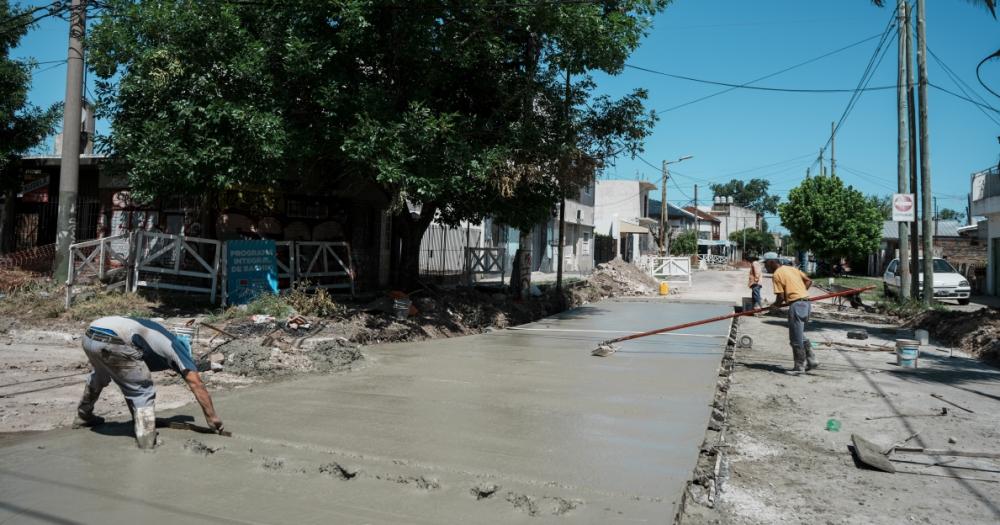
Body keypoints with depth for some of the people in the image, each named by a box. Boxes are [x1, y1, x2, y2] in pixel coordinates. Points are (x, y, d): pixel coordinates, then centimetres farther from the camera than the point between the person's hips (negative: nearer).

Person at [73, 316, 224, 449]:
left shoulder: (157, 341, 34)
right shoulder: (176, 347, 15)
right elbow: (197, 385, 10)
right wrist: (212, 417, 15)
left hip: (90, 336, 9)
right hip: (111, 341, -9)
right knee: (143, 391, 6)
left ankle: (83, 417, 57)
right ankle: (146, 439, -1)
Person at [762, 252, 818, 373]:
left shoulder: (776, 275, -8)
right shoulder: (792, 268, 16)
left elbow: (781, 296, -12)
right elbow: (809, 281, 16)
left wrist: (775, 306, 6)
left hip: (796, 305, -9)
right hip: (806, 303, 9)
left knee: (796, 338, 2)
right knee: (800, 335, 21)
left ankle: (800, 366, 10)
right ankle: (811, 360, 22)